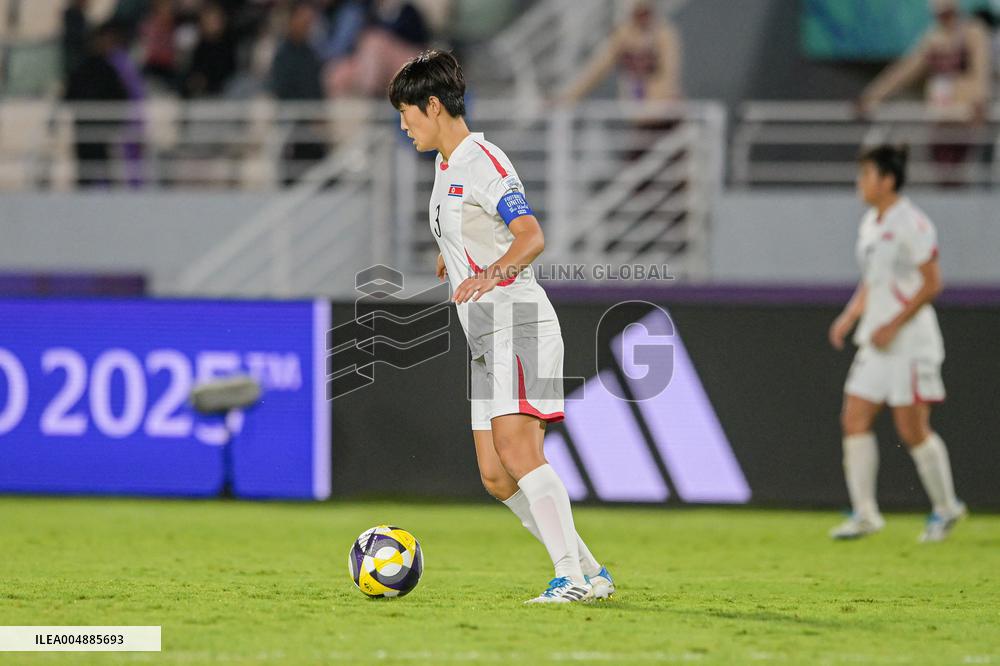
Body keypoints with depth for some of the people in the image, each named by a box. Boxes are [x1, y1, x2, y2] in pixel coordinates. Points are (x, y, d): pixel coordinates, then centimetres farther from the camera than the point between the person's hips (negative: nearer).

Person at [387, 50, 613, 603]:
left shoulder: (483, 162, -11)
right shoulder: (445, 167, 18)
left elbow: (531, 237, -24)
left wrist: (490, 274, -38)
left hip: (519, 324, -10)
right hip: (487, 340, 10)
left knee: (516, 451, -23)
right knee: (495, 476, 1)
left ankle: (571, 575, -27)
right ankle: (591, 573, 6)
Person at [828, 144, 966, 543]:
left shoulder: (911, 224, -14)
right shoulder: (870, 224, 13)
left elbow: (932, 284, -16)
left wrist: (893, 326, -19)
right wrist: (849, 318, 9)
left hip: (911, 342, -9)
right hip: (876, 343, 9)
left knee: (912, 430, -5)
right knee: (855, 420, 0)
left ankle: (946, 507, 13)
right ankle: (865, 513, 3)